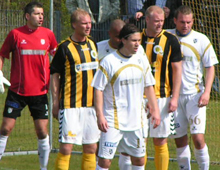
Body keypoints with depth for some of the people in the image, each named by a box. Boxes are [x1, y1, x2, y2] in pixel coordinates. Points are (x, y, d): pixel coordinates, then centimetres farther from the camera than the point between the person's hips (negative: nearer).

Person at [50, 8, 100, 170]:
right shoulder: (65, 47, -7)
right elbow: (54, 74, -4)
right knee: (66, 148, -10)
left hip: (91, 104, 6)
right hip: (71, 106, -6)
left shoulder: (92, 44, 11)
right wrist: (55, 103, -8)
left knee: (91, 148, 7)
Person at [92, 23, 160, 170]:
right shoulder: (109, 61, -11)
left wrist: (155, 110, 13)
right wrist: (100, 115, -15)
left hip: (135, 119, 6)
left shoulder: (141, 59, 6)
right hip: (113, 120, -5)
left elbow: (148, 86, 17)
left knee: (139, 158, 12)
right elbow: (98, 89, -9)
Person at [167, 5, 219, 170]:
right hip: (173, 95, 2)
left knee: (198, 138, -11)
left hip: (194, 95, -2)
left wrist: (206, 92, -10)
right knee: (180, 140, 4)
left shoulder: (201, 40, 0)